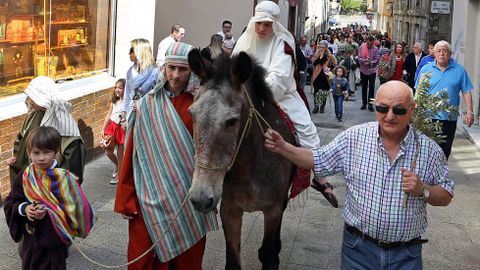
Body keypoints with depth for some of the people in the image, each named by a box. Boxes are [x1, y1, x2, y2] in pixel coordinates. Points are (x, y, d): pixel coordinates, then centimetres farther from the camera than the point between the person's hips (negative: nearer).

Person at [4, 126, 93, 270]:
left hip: (55, 240, -4)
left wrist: (48, 211, -28)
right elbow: (10, 203, 2)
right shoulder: (23, 177, -5)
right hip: (30, 238, 4)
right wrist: (24, 208, -18)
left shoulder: (63, 177, -16)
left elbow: (72, 209, -16)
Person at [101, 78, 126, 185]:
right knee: (108, 151, 9)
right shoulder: (114, 101, 6)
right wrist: (103, 129, 8)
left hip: (122, 129, -6)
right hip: (112, 127, 6)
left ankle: (119, 174, 19)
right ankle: (118, 166, 36)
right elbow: (109, 115, 9)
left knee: (120, 153, 4)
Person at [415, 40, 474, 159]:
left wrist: (469, 112, -6)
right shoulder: (426, 69, 1)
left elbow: (466, 92, 1)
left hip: (449, 118, 0)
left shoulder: (459, 70, 1)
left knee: (445, 150, 8)